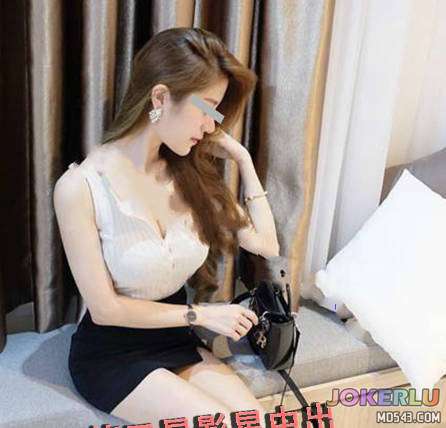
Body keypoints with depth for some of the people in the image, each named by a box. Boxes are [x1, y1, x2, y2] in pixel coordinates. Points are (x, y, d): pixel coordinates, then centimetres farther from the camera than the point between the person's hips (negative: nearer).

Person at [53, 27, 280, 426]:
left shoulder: (190, 173, -4)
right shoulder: (81, 187, -20)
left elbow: (266, 243, -1)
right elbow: (105, 308, -16)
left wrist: (243, 158, -4)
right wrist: (200, 314, -13)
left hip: (178, 340, 5)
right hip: (111, 354, -4)